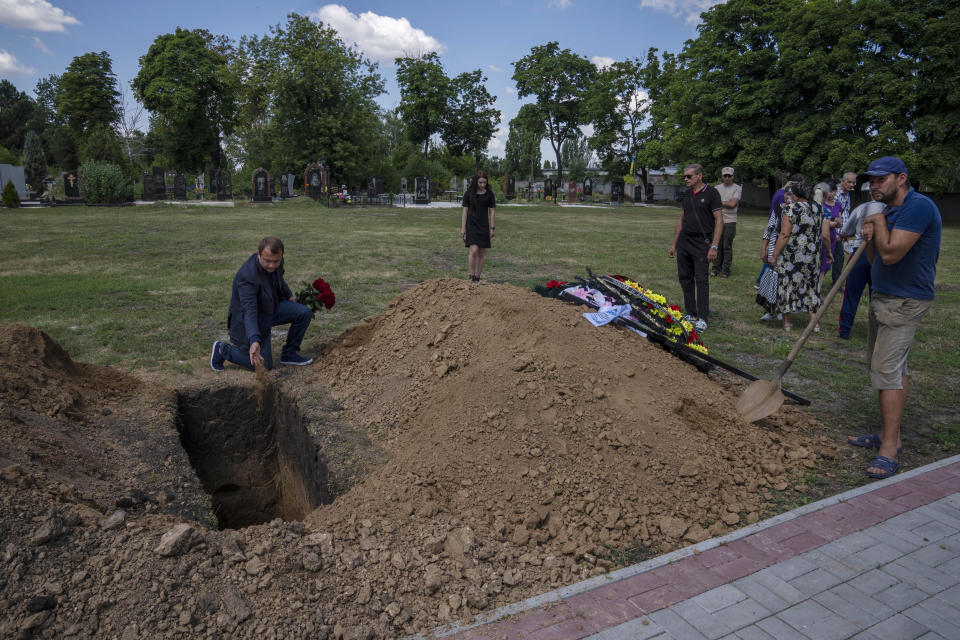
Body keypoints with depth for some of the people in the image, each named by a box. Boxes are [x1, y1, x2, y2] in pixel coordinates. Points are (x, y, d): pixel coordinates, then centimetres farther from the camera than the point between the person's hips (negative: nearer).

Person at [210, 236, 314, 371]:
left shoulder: (276, 262, -13)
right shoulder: (247, 276, -36)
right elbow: (249, 312, -43)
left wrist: (289, 296, 25)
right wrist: (254, 341, -56)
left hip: (270, 308, 7)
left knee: (305, 313, -12)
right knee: (264, 366, -4)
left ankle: (289, 353, 6)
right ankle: (223, 350, 14)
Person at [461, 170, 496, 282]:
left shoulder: (489, 194, 3)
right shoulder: (469, 193, -1)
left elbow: (492, 211, 6)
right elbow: (465, 211, 0)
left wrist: (492, 228, 1)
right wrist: (463, 228, -4)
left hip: (484, 226, 2)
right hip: (471, 225, -2)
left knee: (481, 254, 3)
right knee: (474, 251, -17)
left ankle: (477, 279, 11)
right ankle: (471, 277, -8)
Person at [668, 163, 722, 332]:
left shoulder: (711, 193, -6)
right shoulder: (686, 195, 13)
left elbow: (719, 220, -9)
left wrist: (714, 247, -16)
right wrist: (674, 244, 16)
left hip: (701, 242, -7)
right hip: (683, 241, 7)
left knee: (701, 280, -8)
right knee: (685, 278, 8)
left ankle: (702, 318, -3)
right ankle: (691, 314, 18)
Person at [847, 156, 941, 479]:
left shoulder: (919, 207, -18)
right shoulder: (891, 211, 12)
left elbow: (890, 254, -26)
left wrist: (878, 219, -12)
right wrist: (869, 238, -5)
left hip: (905, 301, -10)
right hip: (884, 296, 10)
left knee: (887, 369, -13)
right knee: (893, 368, 14)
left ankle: (889, 450, -9)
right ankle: (888, 434, 24)